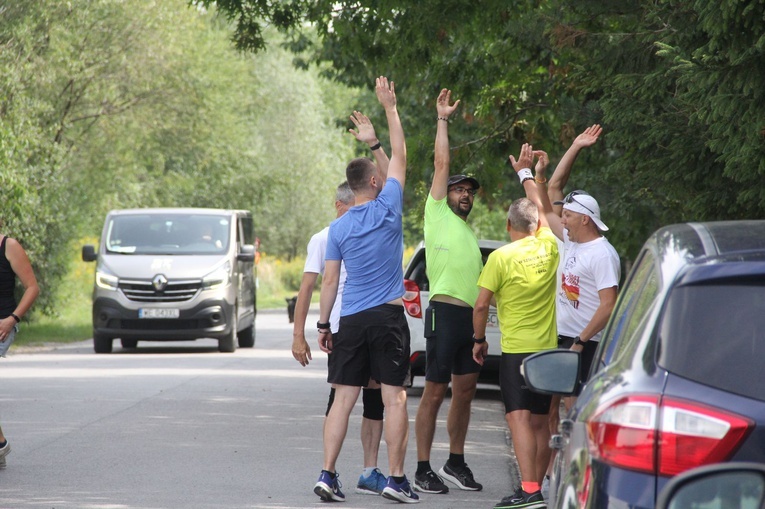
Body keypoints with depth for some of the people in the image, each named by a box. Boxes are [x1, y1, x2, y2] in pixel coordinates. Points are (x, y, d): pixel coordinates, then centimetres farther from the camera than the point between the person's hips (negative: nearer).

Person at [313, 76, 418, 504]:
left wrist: (323, 325, 11)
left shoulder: (338, 228, 3)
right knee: (396, 398, 0)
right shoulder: (388, 210, -4)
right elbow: (400, 154, 6)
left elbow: (330, 282, 4)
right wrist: (390, 107, 12)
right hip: (388, 317, -3)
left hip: (352, 321, 3)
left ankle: (328, 474, -2)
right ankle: (396, 478, -2)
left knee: (344, 399, 3)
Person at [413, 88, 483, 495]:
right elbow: (441, 163, -2)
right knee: (435, 392, -6)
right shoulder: (437, 214, 4)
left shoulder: (469, 229, 23)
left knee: (465, 391, 10)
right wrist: (442, 119, 1)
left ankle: (455, 462, 19)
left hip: (474, 315, 7)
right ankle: (423, 469, -4)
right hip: (446, 310, -7)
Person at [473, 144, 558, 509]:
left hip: (517, 349, -6)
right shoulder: (549, 247, 4)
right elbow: (541, 207, 22)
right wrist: (525, 174, 34)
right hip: (550, 347, 6)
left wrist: (479, 339, 6)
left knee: (519, 418, -11)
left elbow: (481, 305, -8)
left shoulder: (501, 257, -9)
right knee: (540, 422, 12)